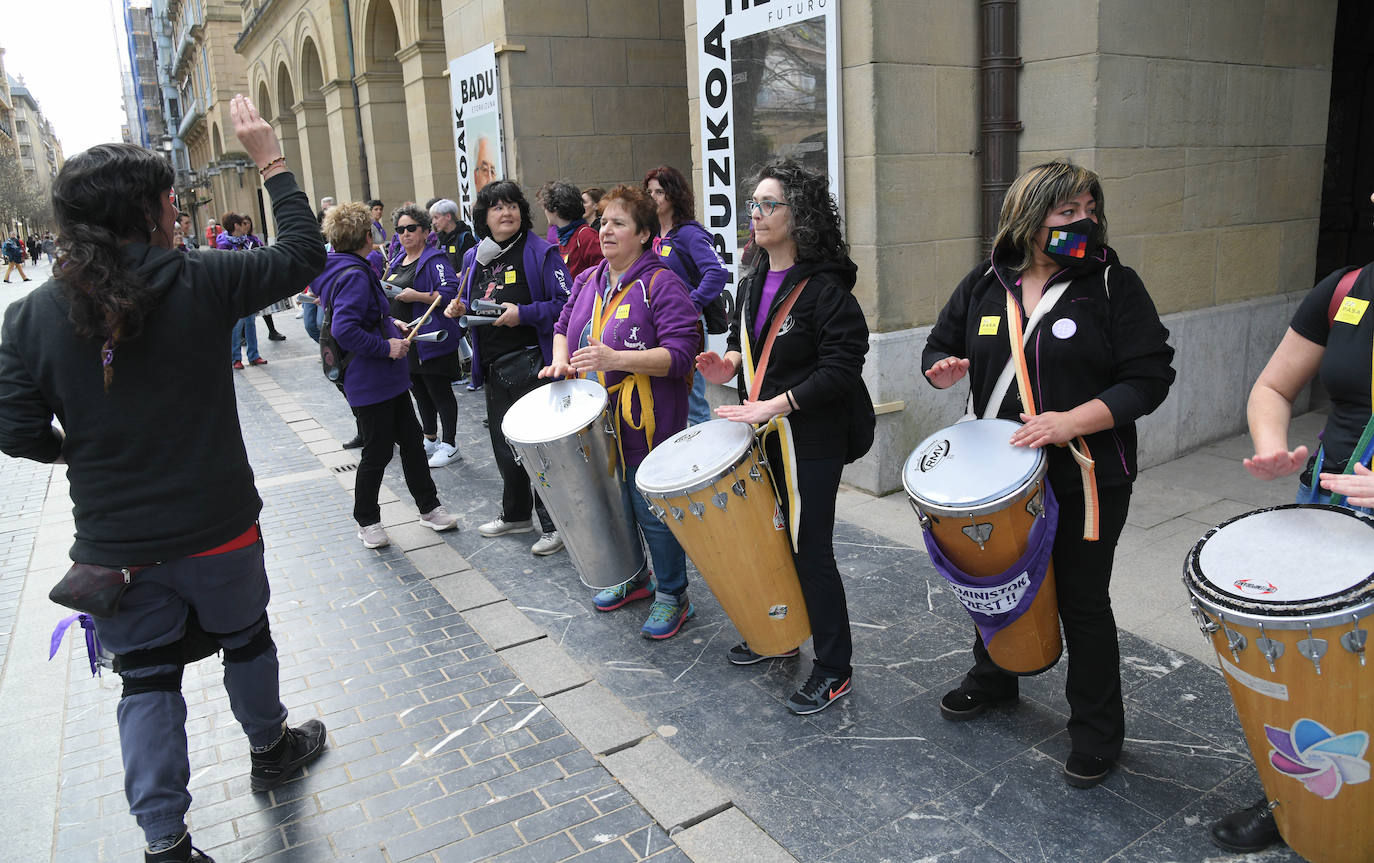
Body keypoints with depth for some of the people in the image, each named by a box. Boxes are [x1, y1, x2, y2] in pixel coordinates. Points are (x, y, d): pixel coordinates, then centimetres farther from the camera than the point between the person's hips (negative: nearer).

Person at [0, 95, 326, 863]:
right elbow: (304, 255, -5)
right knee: (246, 638, 23)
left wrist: (77, 451, 14)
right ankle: (272, 749, 46)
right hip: (217, 530, -1)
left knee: (147, 679, 15)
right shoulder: (200, 284, -16)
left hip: (115, 544, 2)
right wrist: (270, 159, 1)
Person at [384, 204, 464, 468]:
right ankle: (430, 441, 31)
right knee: (419, 392, 17)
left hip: (431, 340, -9)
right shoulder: (397, 261, 16)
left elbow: (450, 293, -23)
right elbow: (389, 293, 28)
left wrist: (417, 296, -25)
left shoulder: (435, 259, -11)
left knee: (439, 391, -1)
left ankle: (450, 446, 8)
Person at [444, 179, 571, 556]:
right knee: (504, 443, 17)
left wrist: (523, 313, -22)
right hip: (493, 366, 7)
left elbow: (565, 304, -13)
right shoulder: (474, 257, 13)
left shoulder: (540, 252, -8)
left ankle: (554, 524, 10)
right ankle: (516, 514, 35)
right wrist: (461, 309, 3)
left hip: (531, 364, -7)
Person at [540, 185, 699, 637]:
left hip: (646, 425, -7)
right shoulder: (587, 281, 10)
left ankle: (672, 595, 20)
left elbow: (680, 354, -20)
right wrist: (560, 360, 2)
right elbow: (564, 325, 24)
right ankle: (633, 578, 40)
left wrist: (616, 359, -29)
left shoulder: (662, 285, -14)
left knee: (652, 512, 1)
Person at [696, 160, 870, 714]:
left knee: (808, 549, -1)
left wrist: (778, 404, -25)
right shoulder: (754, 283, 10)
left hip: (811, 440, -8)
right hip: (762, 434, 8)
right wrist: (730, 364, 1)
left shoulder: (825, 288, -16)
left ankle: (834, 668, 14)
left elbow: (842, 366, -21)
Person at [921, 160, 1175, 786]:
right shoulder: (985, 285, 3)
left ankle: (1097, 733, 26)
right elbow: (939, 347, 14)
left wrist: (1072, 421, -25)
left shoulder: (1115, 285, -8)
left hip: (1087, 479, -4)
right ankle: (992, 678, 48)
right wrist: (945, 368, -10)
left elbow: (1149, 379, -13)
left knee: (1081, 603, 6)